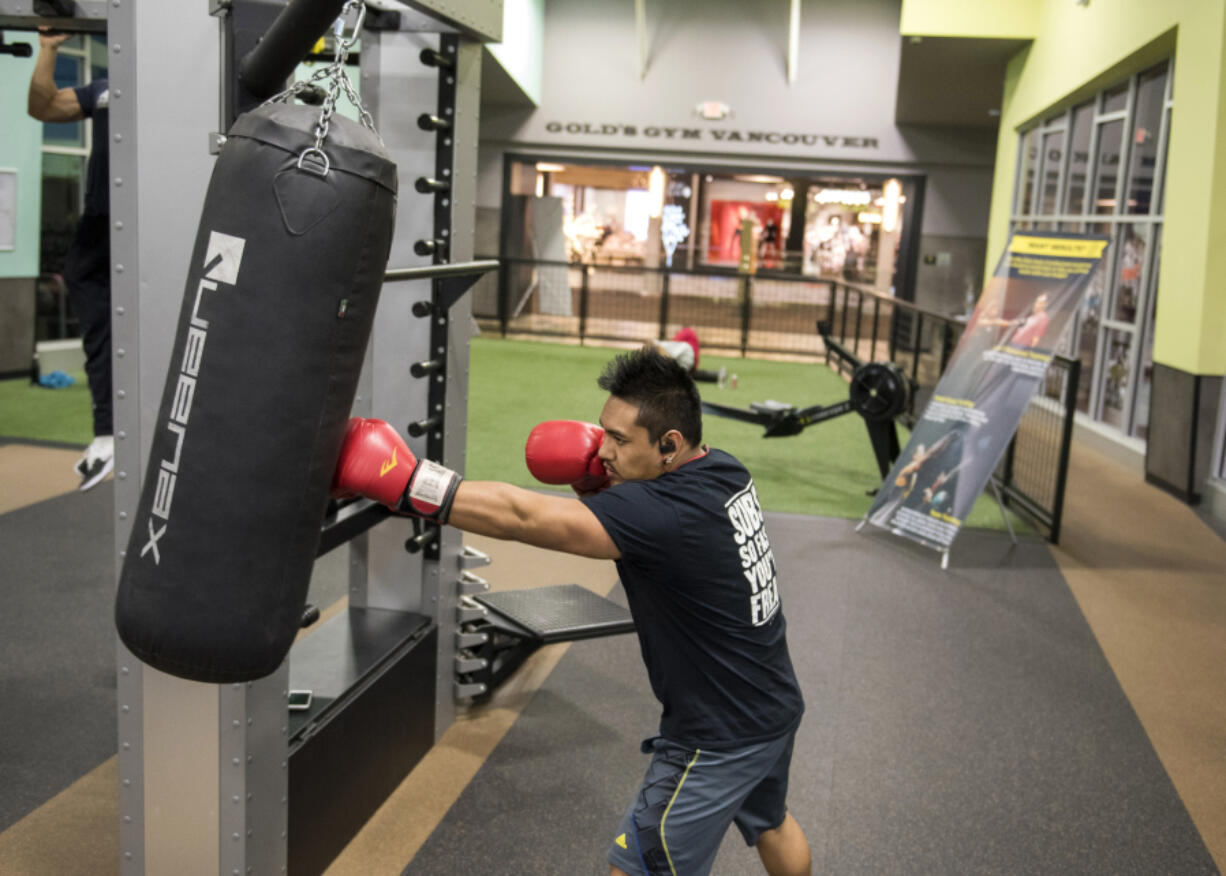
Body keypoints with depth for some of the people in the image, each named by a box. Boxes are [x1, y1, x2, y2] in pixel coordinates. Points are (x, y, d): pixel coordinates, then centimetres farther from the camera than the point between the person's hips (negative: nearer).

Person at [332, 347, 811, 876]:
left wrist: (404, 481, -34)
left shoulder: (666, 514, -32)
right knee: (769, 824, 33)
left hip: (717, 739, -9)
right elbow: (633, 515, 7)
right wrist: (594, 479, -13)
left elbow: (522, 518, -35)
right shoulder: (721, 471, -6)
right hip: (776, 712, 9)